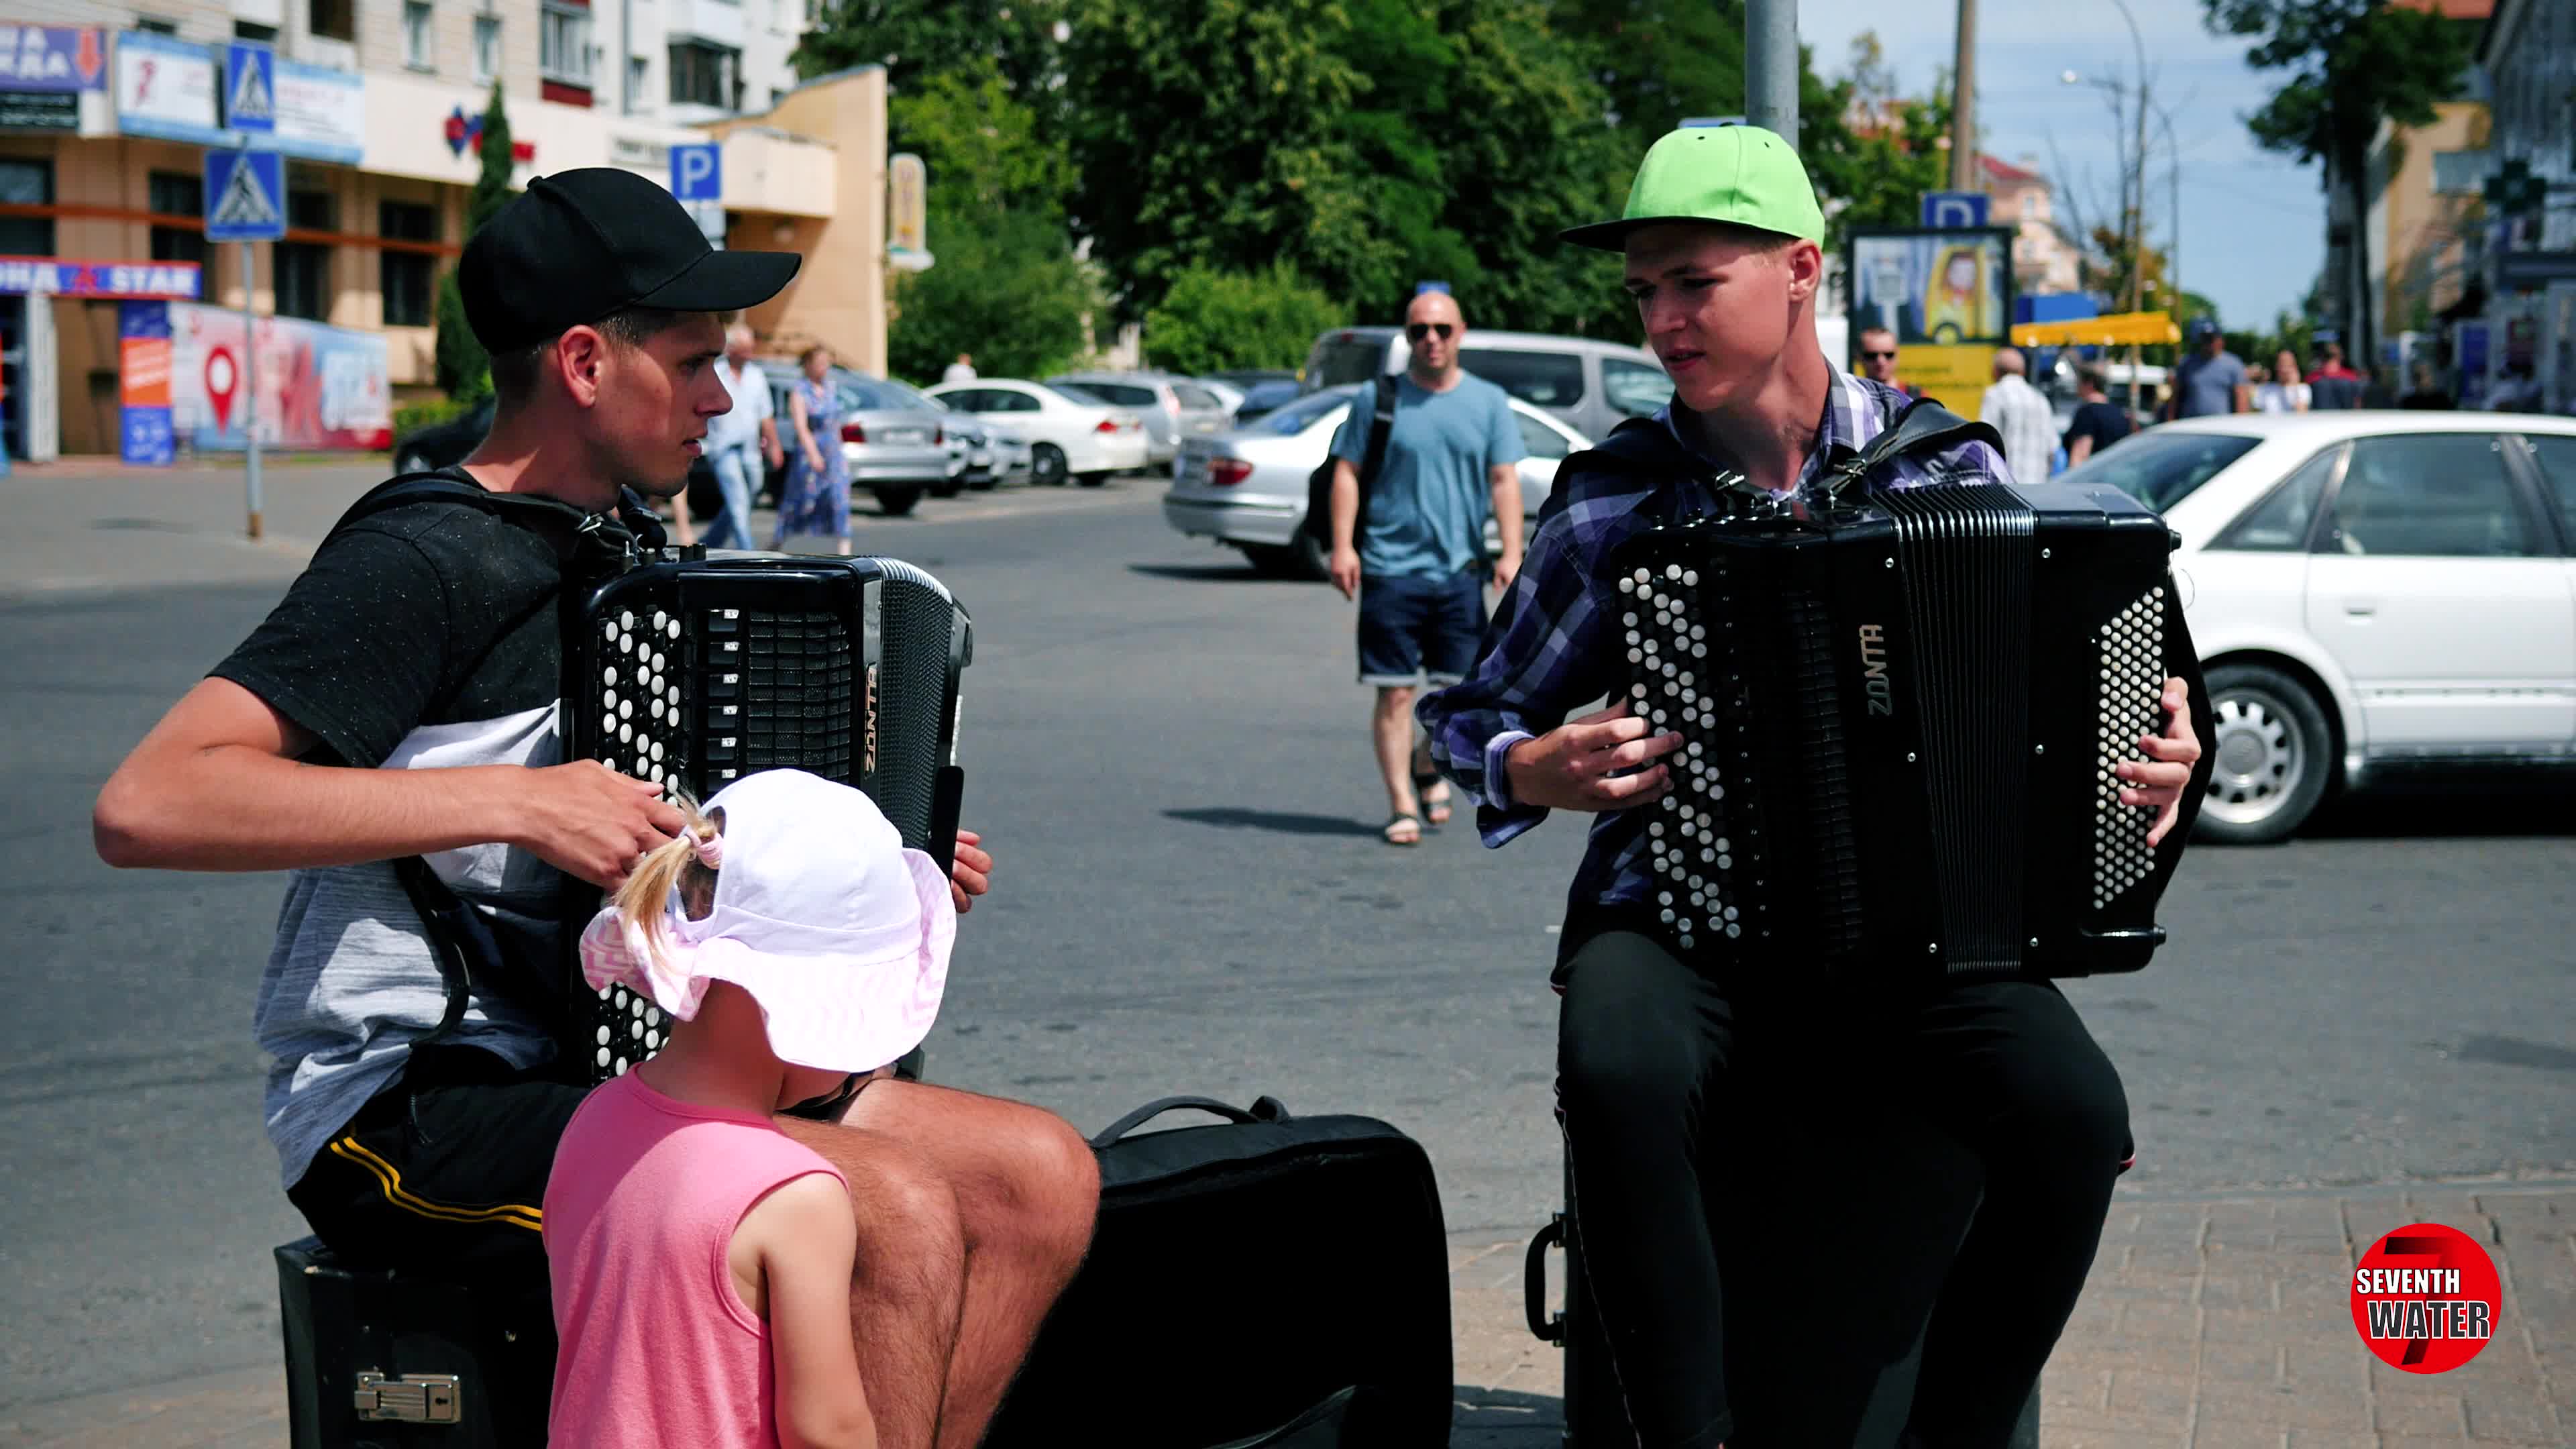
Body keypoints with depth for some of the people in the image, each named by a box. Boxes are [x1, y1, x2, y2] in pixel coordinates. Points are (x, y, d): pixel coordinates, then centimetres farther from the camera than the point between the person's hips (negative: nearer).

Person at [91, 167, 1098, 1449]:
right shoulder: (420, 562, -13)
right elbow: (144, 805, -26)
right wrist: (516, 801, -26)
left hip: (600, 1075, 9)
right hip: (407, 1117, -9)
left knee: (1042, 1174, -3)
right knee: (897, 1217, -27)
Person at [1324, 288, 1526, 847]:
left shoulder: (1488, 402, 8)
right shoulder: (1377, 400, 4)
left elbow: (1504, 480, 5)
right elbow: (1347, 473, 4)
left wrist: (1511, 552, -6)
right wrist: (1342, 546, -6)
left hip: (1460, 571, 2)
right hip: (1390, 570, -2)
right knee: (1395, 693, -1)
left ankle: (1428, 766, 31)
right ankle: (1401, 806, 8)